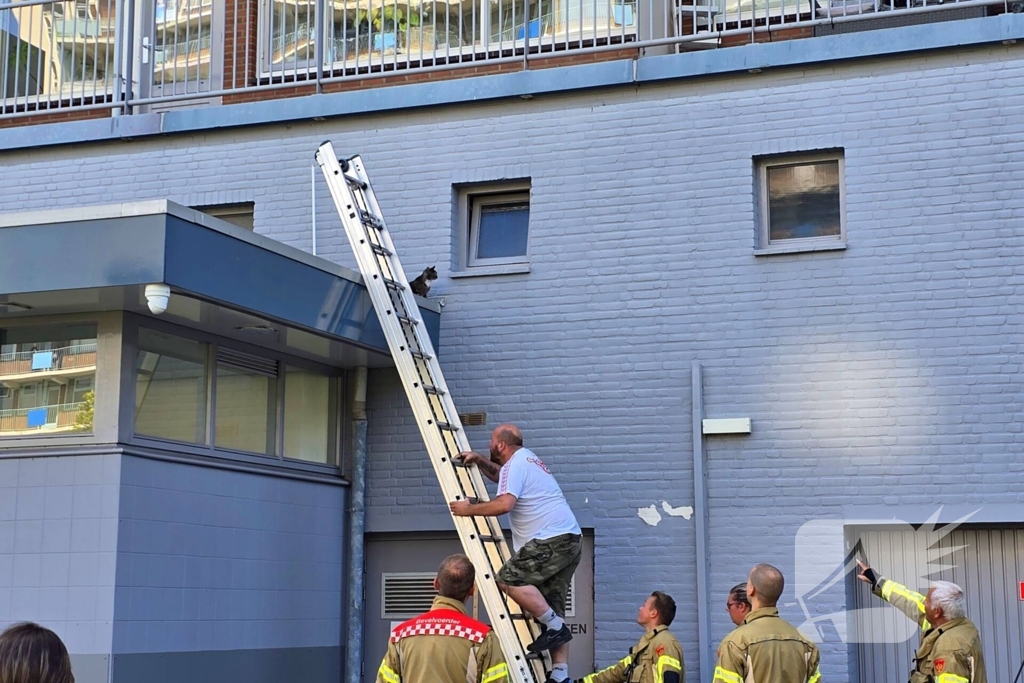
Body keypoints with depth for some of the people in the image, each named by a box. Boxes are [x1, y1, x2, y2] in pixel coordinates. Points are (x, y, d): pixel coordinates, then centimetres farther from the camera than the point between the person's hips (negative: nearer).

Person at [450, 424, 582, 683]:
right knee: (550, 606, 7)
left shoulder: (516, 463, -9)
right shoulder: (524, 460, 24)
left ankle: (555, 627, -15)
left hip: (552, 539, -10)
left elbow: (504, 503, -23)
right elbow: (502, 476, 44)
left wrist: (469, 509, -11)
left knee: (509, 579, -17)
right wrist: (479, 461, 29)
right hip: (570, 540, 10)